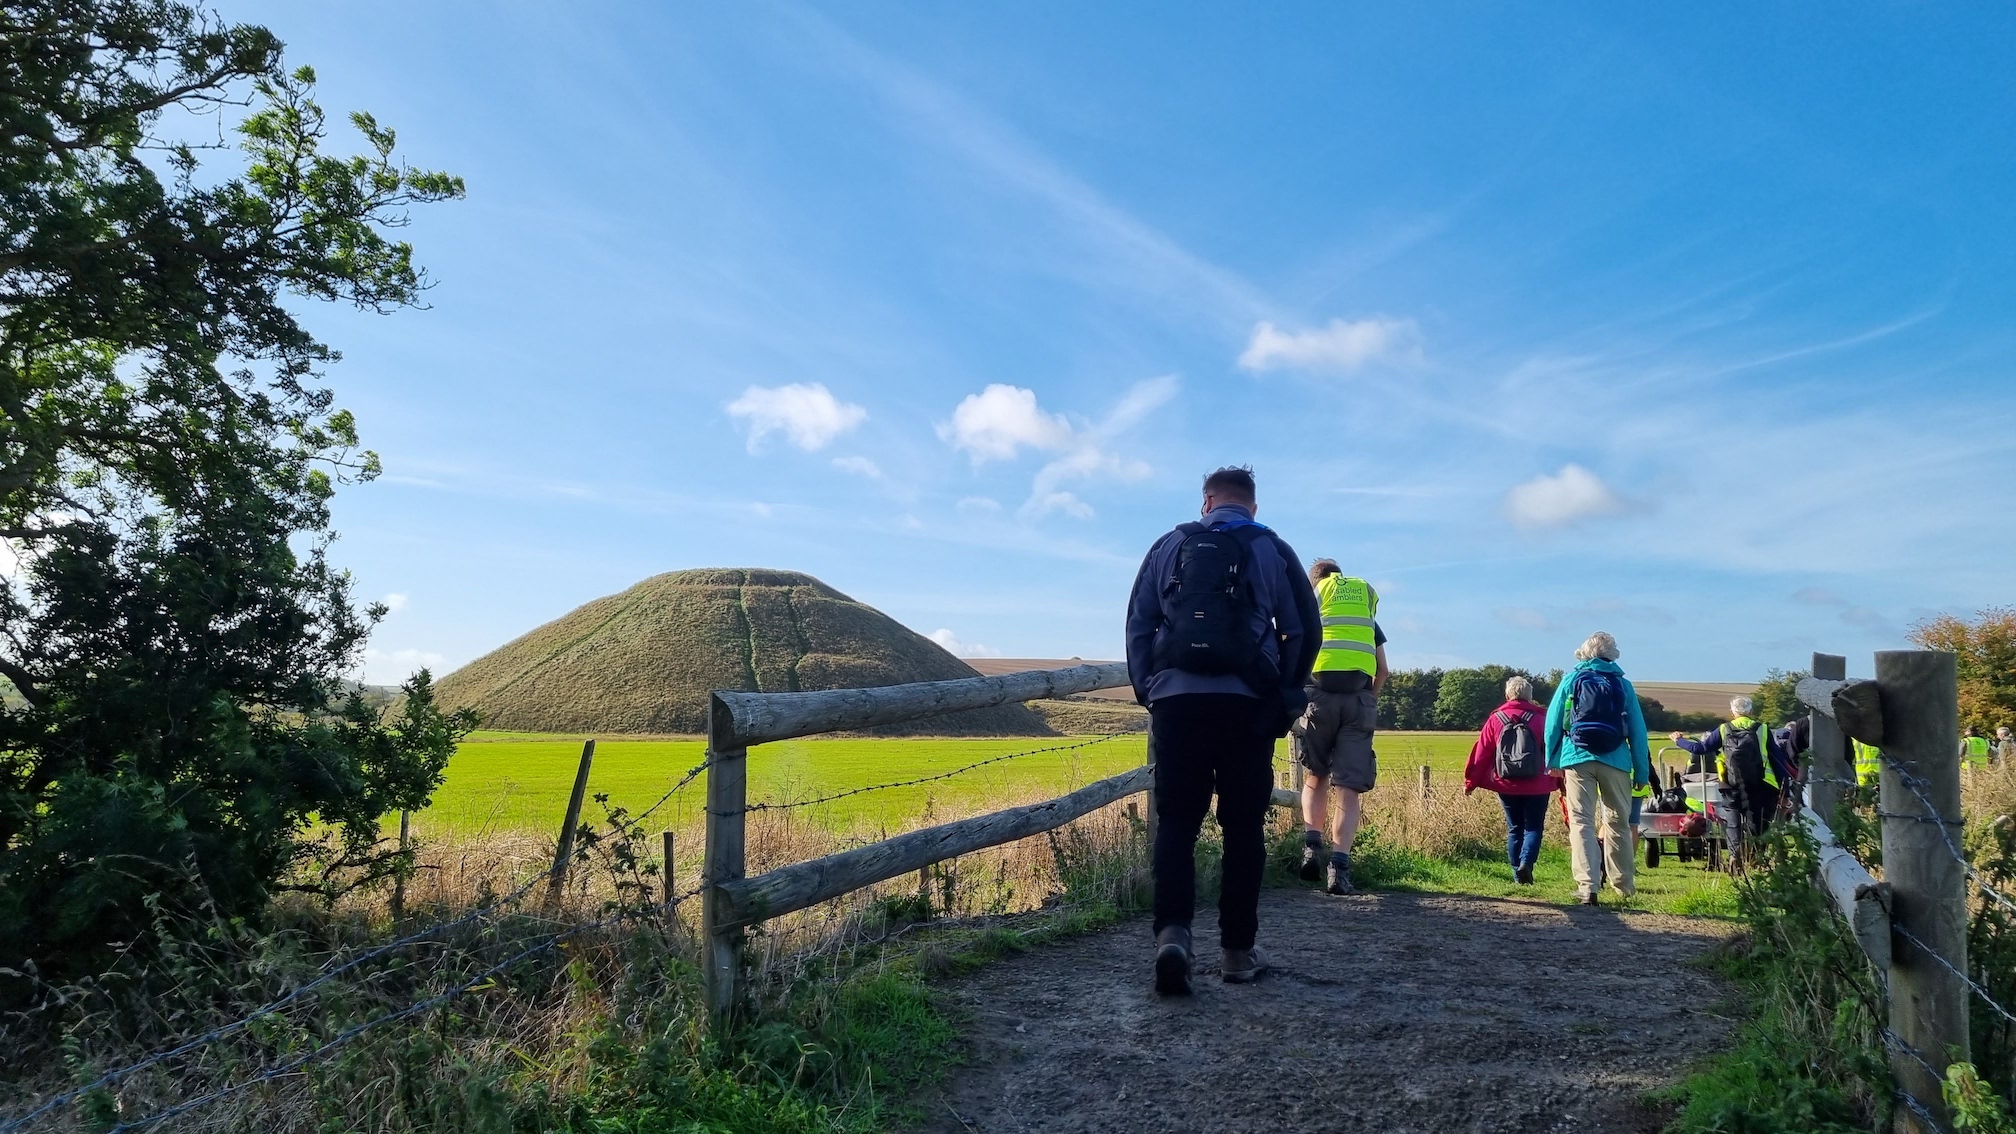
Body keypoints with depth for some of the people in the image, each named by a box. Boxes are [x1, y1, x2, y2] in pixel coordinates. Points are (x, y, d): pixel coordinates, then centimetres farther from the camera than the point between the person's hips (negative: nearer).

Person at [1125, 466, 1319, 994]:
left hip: (1175, 698, 1)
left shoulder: (1170, 545, 13)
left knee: (1176, 822, 5)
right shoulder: (1273, 550, 11)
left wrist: (1146, 690, 14)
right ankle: (1238, 950, 12)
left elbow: (1137, 624, 9)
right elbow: (1303, 629, 7)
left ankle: (1172, 932, -13)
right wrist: (1285, 697, 17)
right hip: (1247, 703, 0)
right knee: (1243, 827, 8)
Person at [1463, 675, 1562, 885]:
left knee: (1514, 829, 13)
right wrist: (1560, 781, 10)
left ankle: (1518, 874, 10)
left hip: (1507, 786, 1)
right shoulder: (1541, 718, -1)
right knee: (1533, 827, 8)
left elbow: (1481, 752, 1)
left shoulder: (1496, 719, 1)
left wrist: (1471, 782, 7)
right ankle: (1526, 862, -16)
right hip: (1537, 786, -1)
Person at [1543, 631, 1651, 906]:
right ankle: (1623, 883, 27)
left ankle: (1587, 886, -13)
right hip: (1615, 761, 1)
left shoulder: (1572, 679, 5)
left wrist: (1552, 760, 12)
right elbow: (1638, 730, 7)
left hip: (1578, 759, -1)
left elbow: (1553, 721, 4)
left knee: (1581, 821, -2)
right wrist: (1642, 772, 11)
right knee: (1617, 821, 15)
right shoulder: (1623, 684, 7)